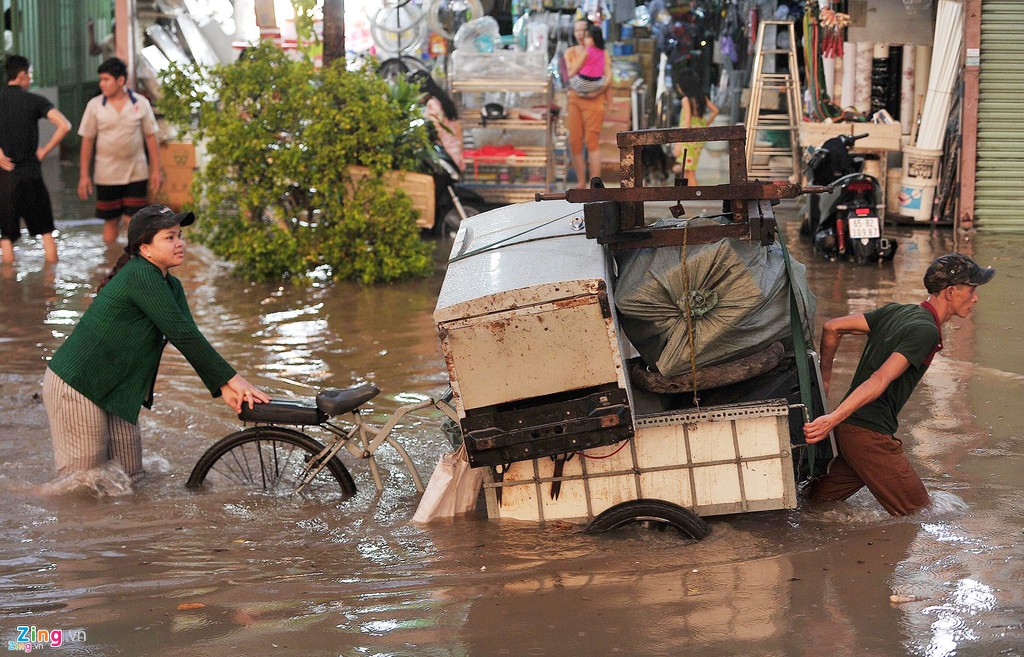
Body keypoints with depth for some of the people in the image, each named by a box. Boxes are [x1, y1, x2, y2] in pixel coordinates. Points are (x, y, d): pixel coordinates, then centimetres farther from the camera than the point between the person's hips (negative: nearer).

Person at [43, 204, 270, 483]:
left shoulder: (171, 286, 9)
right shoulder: (140, 276, -22)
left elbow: (189, 338, -1)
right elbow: (182, 335, -25)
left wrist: (223, 387, -15)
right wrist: (232, 379, -23)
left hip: (114, 392, 10)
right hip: (76, 386, -10)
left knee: (130, 480, 12)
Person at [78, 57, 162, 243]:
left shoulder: (140, 103, -1)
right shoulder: (94, 105, -1)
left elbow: (150, 137, 4)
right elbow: (87, 141, 2)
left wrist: (156, 170, 2)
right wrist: (84, 175, -1)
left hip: (136, 174, 0)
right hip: (107, 175, 0)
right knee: (111, 221, 7)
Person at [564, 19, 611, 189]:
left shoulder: (601, 52, 3)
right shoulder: (570, 52, 12)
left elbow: (608, 77, -4)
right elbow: (571, 72, -5)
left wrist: (596, 92, -17)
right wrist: (585, 52, -10)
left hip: (593, 99, -4)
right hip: (575, 98, 4)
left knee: (592, 141, -10)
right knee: (574, 142, 1)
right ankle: (581, 183, 10)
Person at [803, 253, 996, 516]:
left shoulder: (895, 312, 13)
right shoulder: (926, 330, -14)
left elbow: (832, 328, 14)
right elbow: (881, 380, -23)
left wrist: (824, 378, 24)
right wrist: (833, 419, -31)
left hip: (848, 427, 9)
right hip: (870, 434, -9)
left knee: (820, 498, 26)